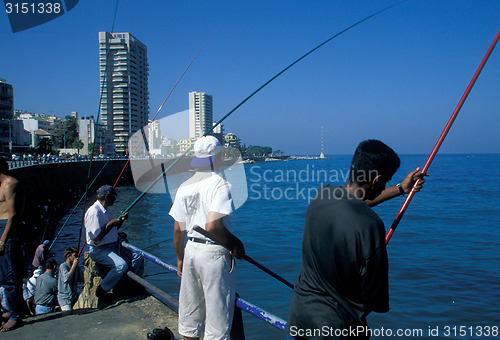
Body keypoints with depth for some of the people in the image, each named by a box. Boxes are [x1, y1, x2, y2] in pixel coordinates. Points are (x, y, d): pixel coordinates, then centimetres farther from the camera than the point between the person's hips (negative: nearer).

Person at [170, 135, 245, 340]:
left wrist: (180, 258, 20)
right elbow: (212, 225, -25)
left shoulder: (184, 187, 5)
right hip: (214, 254, -6)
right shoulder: (219, 184, -15)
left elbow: (178, 229, 9)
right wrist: (235, 243, -12)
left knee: (189, 314, 19)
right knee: (218, 313, 6)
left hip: (191, 249, 7)